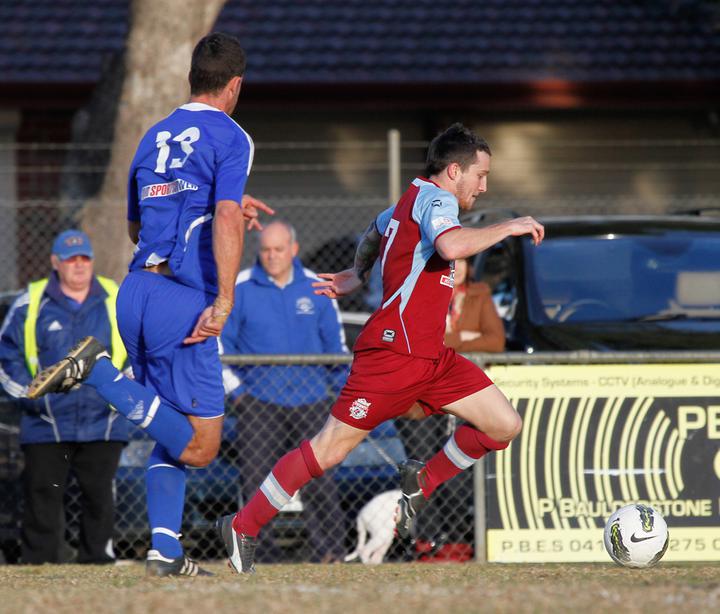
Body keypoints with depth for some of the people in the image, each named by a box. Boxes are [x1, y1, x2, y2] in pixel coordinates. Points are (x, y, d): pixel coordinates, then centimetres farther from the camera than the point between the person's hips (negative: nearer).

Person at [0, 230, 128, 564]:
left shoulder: (116, 300, 8)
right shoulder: (30, 303, 4)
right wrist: (28, 394, -4)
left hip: (102, 423, 1)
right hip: (46, 424, -1)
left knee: (99, 496, 3)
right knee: (41, 497, -3)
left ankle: (97, 560, 11)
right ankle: (37, 563, 1)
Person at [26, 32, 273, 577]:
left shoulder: (154, 137, 18)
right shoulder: (230, 138, -3)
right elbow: (226, 220, -18)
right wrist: (224, 301, -20)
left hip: (136, 291, 7)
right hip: (182, 301, -7)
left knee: (172, 442, 15)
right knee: (199, 446, -5)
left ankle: (165, 551, 2)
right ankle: (98, 370, -17)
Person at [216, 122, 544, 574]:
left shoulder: (413, 202, 19)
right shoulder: (434, 198, -10)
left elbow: (376, 231, 39)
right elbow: (450, 246, -31)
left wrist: (358, 275, 53)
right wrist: (507, 228, -19)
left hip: (431, 356, 10)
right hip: (394, 351, -10)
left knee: (505, 425, 0)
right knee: (330, 449, -7)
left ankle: (423, 482, 17)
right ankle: (243, 528, 3)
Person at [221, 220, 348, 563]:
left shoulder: (315, 289, 7)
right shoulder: (239, 289, 1)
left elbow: (335, 343, 14)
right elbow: (221, 342, 5)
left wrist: (346, 392, 11)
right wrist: (234, 387, -3)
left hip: (310, 402, 1)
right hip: (258, 403, -1)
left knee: (318, 479, -1)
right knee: (257, 481, -4)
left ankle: (330, 551, 3)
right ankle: (261, 551, 1)